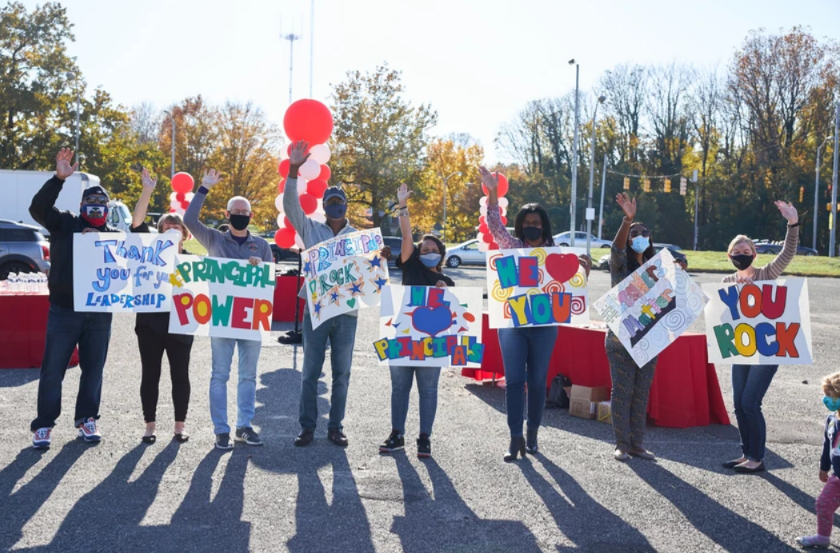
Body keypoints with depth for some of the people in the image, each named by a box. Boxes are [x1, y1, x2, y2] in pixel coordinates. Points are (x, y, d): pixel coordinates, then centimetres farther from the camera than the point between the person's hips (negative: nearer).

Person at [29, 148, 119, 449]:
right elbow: (38, 207, -10)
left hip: (100, 312, 2)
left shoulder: (115, 235, 10)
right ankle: (44, 424, 9)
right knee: (53, 369, 1)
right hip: (64, 310, -2)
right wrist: (59, 178, -22)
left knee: (93, 370, 9)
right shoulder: (65, 224, 5)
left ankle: (87, 418, 22)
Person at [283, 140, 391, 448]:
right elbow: (290, 205, -6)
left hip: (346, 312, 1)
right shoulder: (312, 230, 5)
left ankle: (335, 427, 16)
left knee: (341, 373, 6)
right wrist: (293, 169, -18)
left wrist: (380, 259, -20)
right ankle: (307, 427, 10)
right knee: (311, 371, 2)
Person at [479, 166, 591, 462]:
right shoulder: (511, 246, 4)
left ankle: (532, 434, 20)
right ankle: (515, 438, 2)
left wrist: (585, 269, -14)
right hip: (512, 322, 0)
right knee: (514, 380, -2)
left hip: (545, 325, 0)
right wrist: (492, 192, -22)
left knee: (537, 380, 6)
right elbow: (495, 225, -9)